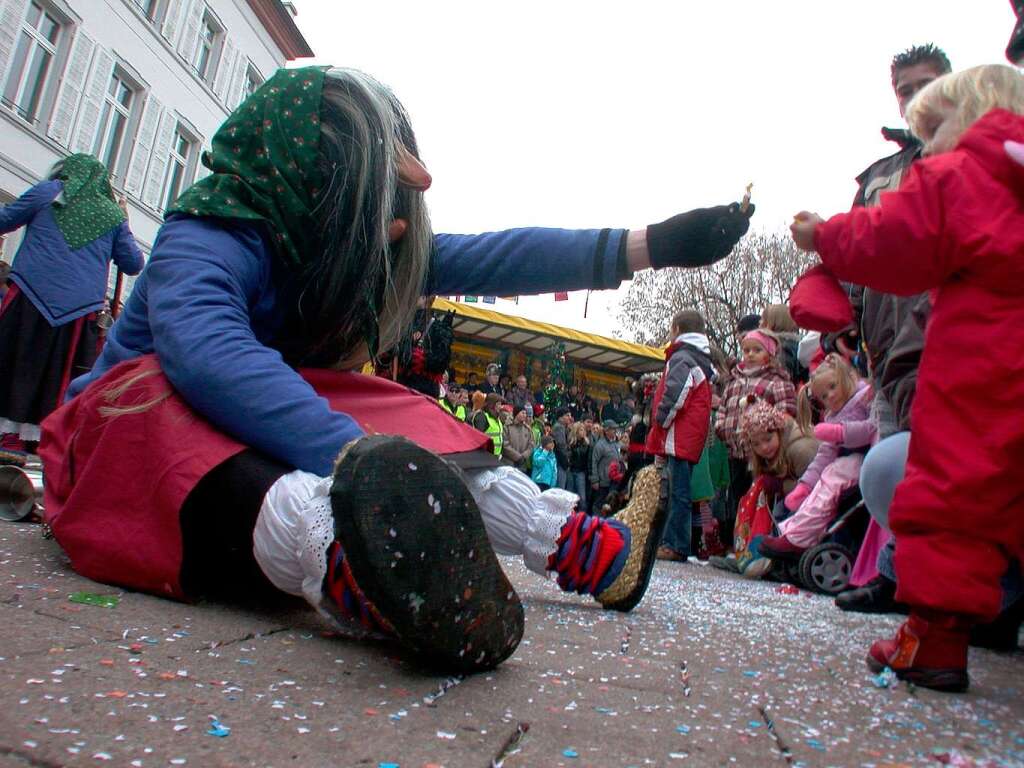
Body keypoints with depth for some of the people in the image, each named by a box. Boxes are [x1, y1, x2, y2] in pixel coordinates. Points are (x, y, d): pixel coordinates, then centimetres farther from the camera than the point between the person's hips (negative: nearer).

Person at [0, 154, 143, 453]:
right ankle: (37, 438, 6)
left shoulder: (48, 191, 10)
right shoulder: (114, 216, 13)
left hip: (31, 295, -1)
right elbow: (133, 265, 18)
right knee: (56, 382, 5)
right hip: (79, 308, 2)